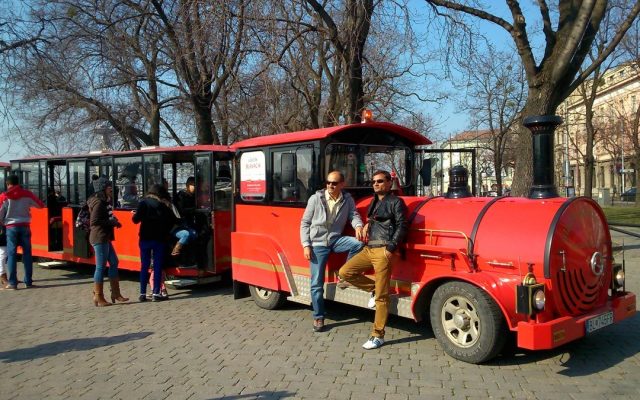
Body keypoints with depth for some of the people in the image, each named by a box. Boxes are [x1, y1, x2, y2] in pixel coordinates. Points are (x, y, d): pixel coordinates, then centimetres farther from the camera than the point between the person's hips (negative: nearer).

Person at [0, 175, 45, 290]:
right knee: (27, 253, 7)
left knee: (12, 254, 2)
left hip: (11, 227, -1)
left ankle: (12, 283, -1)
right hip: (25, 226, 2)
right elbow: (41, 205, 12)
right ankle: (28, 281, 8)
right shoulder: (27, 194, 2)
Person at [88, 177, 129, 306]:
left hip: (105, 238, 10)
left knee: (114, 262, 13)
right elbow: (94, 221, -23)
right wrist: (111, 222, -17)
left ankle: (116, 293, 20)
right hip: (99, 238, -10)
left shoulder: (104, 202, 14)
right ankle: (98, 297, 6)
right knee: (101, 266, -3)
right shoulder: (98, 203, -15)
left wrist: (113, 222, 3)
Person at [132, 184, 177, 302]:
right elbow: (173, 220, 0)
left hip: (145, 238, 1)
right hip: (159, 239, 0)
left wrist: (134, 215, 13)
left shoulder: (143, 203, -1)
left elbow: (136, 219, -9)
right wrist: (165, 231, 13)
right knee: (157, 266, 3)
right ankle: (156, 293, 1)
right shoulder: (163, 205, 2)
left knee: (144, 266, 7)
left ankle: (142, 293, 8)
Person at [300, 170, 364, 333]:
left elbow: (353, 214, -6)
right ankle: (318, 317, 14)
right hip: (318, 243, -2)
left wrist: (358, 226, -31)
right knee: (317, 283, -1)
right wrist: (306, 245, -10)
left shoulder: (347, 199, 1)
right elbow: (305, 223, -3)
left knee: (358, 243, -27)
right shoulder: (316, 198, -6)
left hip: (336, 239, 2)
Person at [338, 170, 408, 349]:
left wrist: (391, 247, -17)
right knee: (345, 272, -1)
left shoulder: (396, 202, -2)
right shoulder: (373, 202, 22)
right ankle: (373, 288, 14)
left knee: (381, 296, -5)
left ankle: (378, 336, 1)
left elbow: (402, 226, -10)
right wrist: (367, 225, 9)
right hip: (368, 249, 8)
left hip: (383, 251, -8)